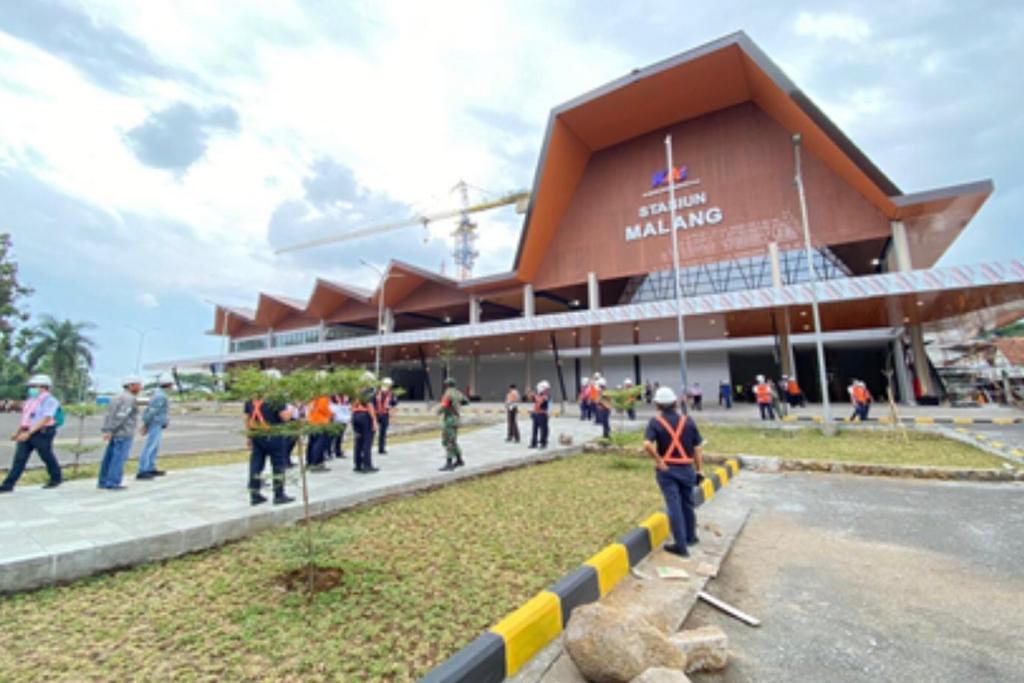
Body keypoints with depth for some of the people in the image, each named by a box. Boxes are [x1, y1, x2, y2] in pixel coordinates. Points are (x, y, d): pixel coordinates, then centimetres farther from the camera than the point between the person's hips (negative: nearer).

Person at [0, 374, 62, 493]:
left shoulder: (49, 400, -13)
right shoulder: (31, 400, 14)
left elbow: (45, 419, -22)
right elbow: (25, 418, 22)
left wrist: (28, 433, -26)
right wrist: (17, 432, 18)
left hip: (42, 433, -7)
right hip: (26, 433, 7)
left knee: (47, 457, 5)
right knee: (19, 459, 2)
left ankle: (56, 479, 22)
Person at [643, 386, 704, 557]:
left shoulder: (655, 422, -9)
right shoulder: (687, 421, -1)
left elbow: (647, 444, -25)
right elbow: (697, 448, 1)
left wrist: (658, 461, -13)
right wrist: (699, 470, 9)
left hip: (666, 469, -3)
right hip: (686, 468, 3)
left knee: (674, 506, 3)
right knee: (687, 504, 21)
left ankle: (681, 545, 8)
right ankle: (690, 537, 38)